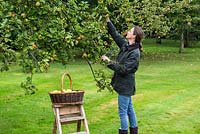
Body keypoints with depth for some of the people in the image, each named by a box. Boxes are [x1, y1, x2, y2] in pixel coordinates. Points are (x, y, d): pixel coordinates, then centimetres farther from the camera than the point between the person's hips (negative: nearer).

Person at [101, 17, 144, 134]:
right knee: (129, 108, 17)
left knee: (123, 111, -2)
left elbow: (124, 69, -25)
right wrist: (108, 21, 5)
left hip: (126, 84, -9)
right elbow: (115, 34, 12)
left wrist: (109, 61, -23)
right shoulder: (125, 45, 3)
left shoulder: (135, 53, -21)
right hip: (125, 84, 9)